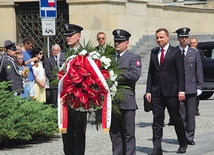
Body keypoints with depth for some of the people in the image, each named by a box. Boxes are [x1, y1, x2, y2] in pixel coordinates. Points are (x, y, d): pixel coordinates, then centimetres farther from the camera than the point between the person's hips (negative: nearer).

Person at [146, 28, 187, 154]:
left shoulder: (175, 52, -2)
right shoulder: (154, 52, 11)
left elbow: (180, 73, -5)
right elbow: (151, 72, 11)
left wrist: (181, 90, -12)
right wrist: (149, 90, 5)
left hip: (171, 92, -4)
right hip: (157, 92, 4)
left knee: (176, 119, 7)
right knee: (157, 121, 1)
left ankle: (183, 144, 24)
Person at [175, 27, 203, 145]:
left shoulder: (195, 53, 8)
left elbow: (199, 71, 9)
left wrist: (199, 87, 3)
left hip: (191, 88, 1)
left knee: (191, 115, 3)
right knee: (180, 115, 0)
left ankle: (190, 137, 11)